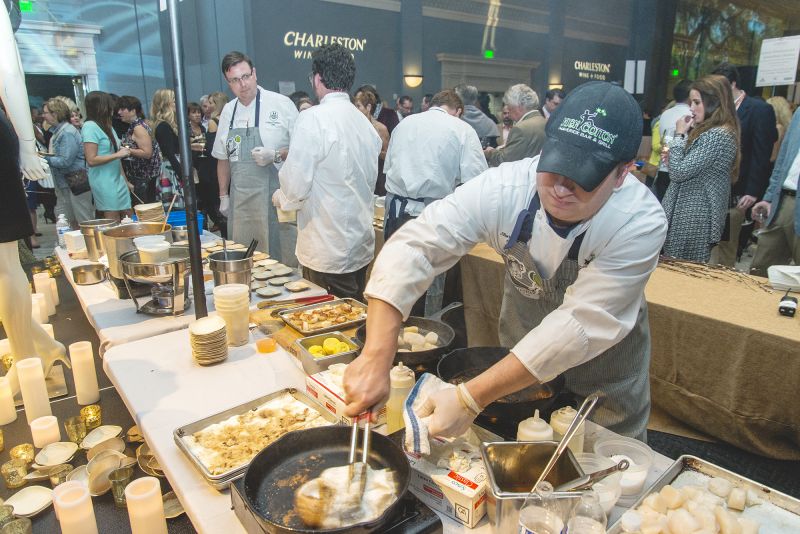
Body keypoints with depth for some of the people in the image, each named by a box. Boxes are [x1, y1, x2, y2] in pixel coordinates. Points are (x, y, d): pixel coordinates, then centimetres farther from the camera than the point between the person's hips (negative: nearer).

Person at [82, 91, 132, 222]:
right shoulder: (90, 126, -11)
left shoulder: (107, 126, 15)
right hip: (104, 182, -8)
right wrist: (118, 154, -15)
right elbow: (91, 160, -17)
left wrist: (126, 181, 20)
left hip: (118, 180, 8)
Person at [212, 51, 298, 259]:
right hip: (240, 201, 5)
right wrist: (224, 196, 16)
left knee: (282, 256, -1)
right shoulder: (228, 111, 11)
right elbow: (223, 157, 18)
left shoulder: (281, 104, -4)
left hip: (274, 195, -4)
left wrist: (276, 155, -18)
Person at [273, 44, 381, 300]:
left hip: (328, 253, -7)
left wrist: (280, 197, 5)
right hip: (361, 245, 7)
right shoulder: (364, 121, 7)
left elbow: (296, 185, -18)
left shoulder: (313, 118, -15)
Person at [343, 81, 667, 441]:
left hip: (603, 383, -1)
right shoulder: (504, 188, -27)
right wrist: (376, 358, -44)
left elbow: (582, 325, -36)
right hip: (521, 367, 2)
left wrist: (471, 398, -42)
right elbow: (412, 248, -32)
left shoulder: (641, 223, -31)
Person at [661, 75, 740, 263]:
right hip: (691, 212, 10)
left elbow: (679, 172, -21)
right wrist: (672, 157, 4)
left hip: (695, 217, -10)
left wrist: (679, 134, -10)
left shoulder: (718, 135, -18)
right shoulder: (707, 130, 14)